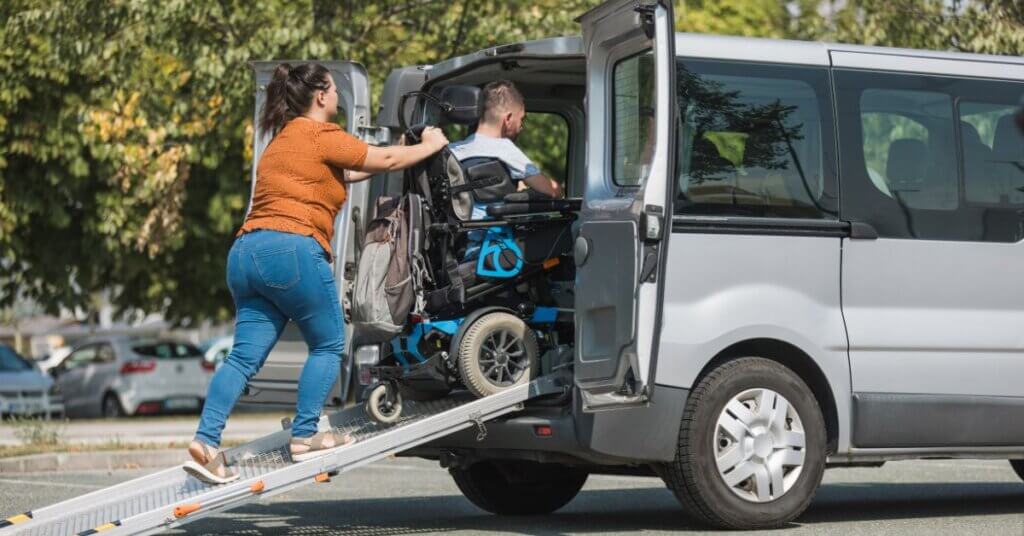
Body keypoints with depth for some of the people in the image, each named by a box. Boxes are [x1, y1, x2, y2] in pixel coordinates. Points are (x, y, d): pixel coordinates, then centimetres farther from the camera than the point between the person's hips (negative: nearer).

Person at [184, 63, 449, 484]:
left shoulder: (283, 141, 28)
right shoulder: (320, 136, 0)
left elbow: (344, 173, 35)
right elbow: (385, 160, 4)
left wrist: (409, 151, 38)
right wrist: (431, 147, 21)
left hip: (246, 251, 8)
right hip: (293, 249, -8)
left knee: (245, 355, 4)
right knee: (328, 345, 7)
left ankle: (206, 441, -7)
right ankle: (305, 437, 5)